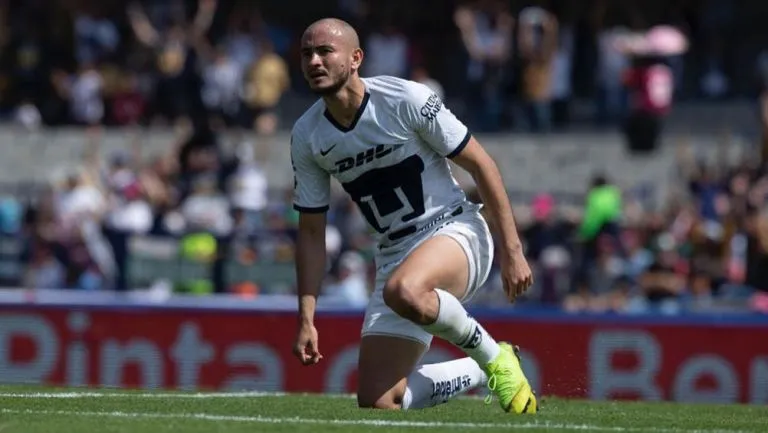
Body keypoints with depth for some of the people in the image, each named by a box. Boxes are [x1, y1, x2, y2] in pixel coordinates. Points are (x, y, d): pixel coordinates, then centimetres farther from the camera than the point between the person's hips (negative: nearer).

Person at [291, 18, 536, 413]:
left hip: (454, 233, -6)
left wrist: (512, 252, -10)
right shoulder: (306, 137, 0)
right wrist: (306, 319, 1)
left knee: (403, 291, -41)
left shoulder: (407, 100, -15)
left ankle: (493, 357, -14)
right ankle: (482, 372, 21)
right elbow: (311, 232, 8)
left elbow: (480, 165, -8)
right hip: (394, 255, 6)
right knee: (376, 404, -4)